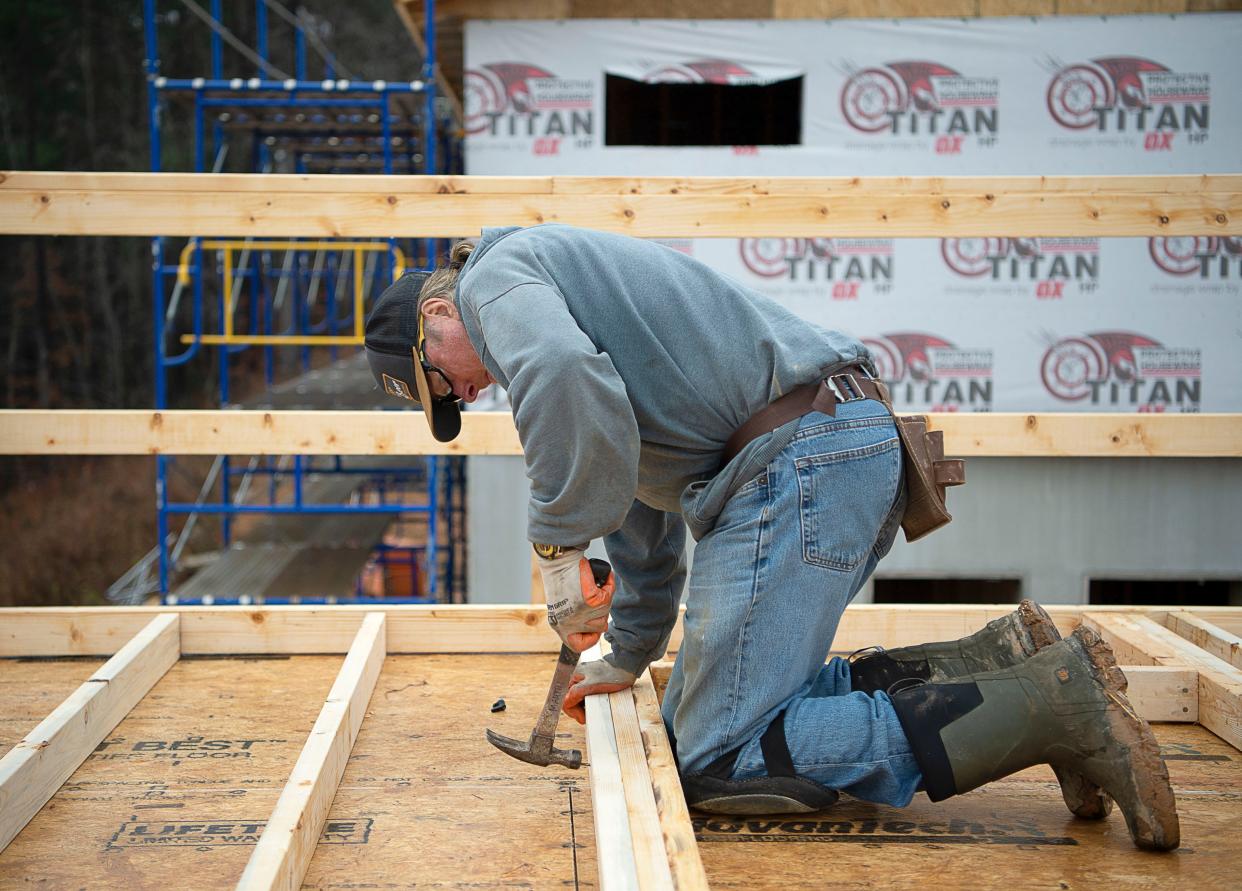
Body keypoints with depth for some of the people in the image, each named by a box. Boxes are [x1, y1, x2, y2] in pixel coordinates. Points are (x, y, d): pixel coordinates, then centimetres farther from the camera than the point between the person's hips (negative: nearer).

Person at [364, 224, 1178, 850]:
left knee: (719, 759, -11)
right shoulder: (560, 288, 33)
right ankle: (996, 664, 3)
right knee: (697, 715, 12)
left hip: (801, 456, -11)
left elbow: (562, 374, -25)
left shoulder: (495, 276, 2)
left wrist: (558, 543, -13)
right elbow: (643, 503, 39)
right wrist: (630, 654, 45)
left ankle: (1048, 707, -16)